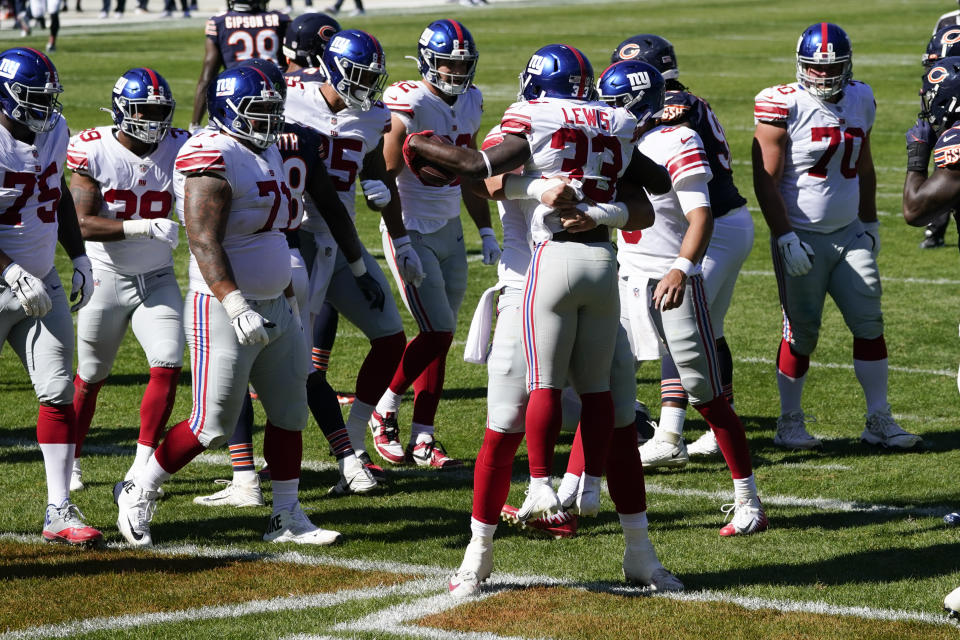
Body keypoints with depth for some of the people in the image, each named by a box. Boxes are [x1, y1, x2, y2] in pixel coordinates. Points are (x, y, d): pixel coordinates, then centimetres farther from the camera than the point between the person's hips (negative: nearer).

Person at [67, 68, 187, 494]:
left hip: (158, 279, 3)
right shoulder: (93, 151, -15)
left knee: (168, 366, -11)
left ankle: (142, 466, -1)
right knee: (90, 376, 10)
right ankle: (69, 462, 29)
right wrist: (145, 227, -33)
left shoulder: (178, 148, -6)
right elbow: (84, 224, -21)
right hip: (107, 278, -3)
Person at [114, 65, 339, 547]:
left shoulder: (266, 153, 13)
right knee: (212, 426, -5)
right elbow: (205, 244, -25)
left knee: (289, 413, 10)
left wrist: (287, 301, 26)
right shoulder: (215, 158, -17)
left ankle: (288, 518, 18)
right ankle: (138, 494, 11)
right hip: (224, 309, -9)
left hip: (274, 308, 9)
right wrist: (237, 307, -32)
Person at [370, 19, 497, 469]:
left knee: (441, 337, 5)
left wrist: (486, 230, 16)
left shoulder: (470, 104, 6)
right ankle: (384, 412, 9)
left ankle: (422, 439, 9)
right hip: (412, 232, -7)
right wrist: (399, 241, -21)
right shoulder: (410, 104, -17)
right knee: (437, 333, -10)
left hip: (450, 230, 7)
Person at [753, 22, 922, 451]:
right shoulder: (784, 106, -12)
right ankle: (789, 423, 12)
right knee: (802, 331, 0)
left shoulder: (860, 100, 6)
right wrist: (785, 238, -17)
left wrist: (870, 223, 19)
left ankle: (879, 420, 8)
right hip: (801, 236, -5)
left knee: (869, 322, 2)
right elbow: (766, 180, -13)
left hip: (849, 234, 5)